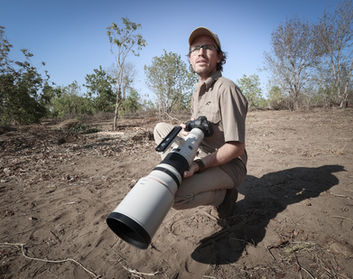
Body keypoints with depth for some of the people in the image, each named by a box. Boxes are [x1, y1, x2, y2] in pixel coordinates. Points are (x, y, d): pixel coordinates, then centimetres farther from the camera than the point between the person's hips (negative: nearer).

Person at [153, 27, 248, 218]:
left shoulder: (226, 88, -18)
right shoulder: (197, 91, 9)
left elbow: (236, 147, -22)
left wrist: (199, 165, -29)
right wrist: (185, 130, -7)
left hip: (228, 164, -7)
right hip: (202, 156, 8)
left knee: (175, 195, -31)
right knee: (161, 128, 5)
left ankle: (224, 194, -2)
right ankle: (185, 175, 1)